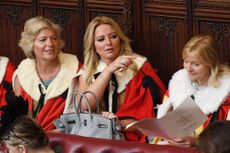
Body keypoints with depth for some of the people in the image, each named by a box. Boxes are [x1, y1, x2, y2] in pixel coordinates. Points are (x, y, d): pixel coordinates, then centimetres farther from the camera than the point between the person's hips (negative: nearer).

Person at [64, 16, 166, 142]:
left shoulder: (139, 65, 5)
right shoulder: (87, 72, 13)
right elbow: (84, 106, -5)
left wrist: (121, 123, -22)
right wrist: (108, 70, -12)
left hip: (131, 134, -3)